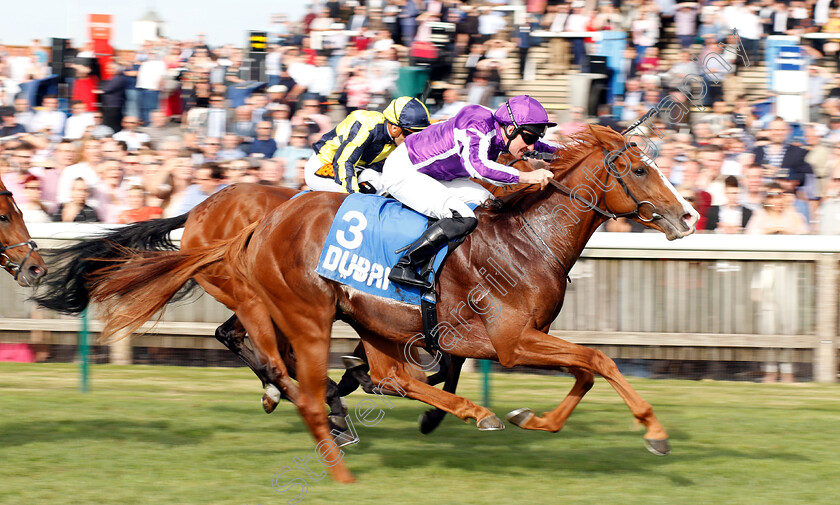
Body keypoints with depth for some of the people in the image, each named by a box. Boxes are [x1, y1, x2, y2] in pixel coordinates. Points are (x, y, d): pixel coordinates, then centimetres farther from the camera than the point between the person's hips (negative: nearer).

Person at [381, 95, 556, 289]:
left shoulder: (500, 133, 0)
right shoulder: (478, 125, -27)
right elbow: (477, 165, -44)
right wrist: (526, 177, -44)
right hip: (401, 173, -10)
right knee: (464, 218, -24)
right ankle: (403, 267, -22)